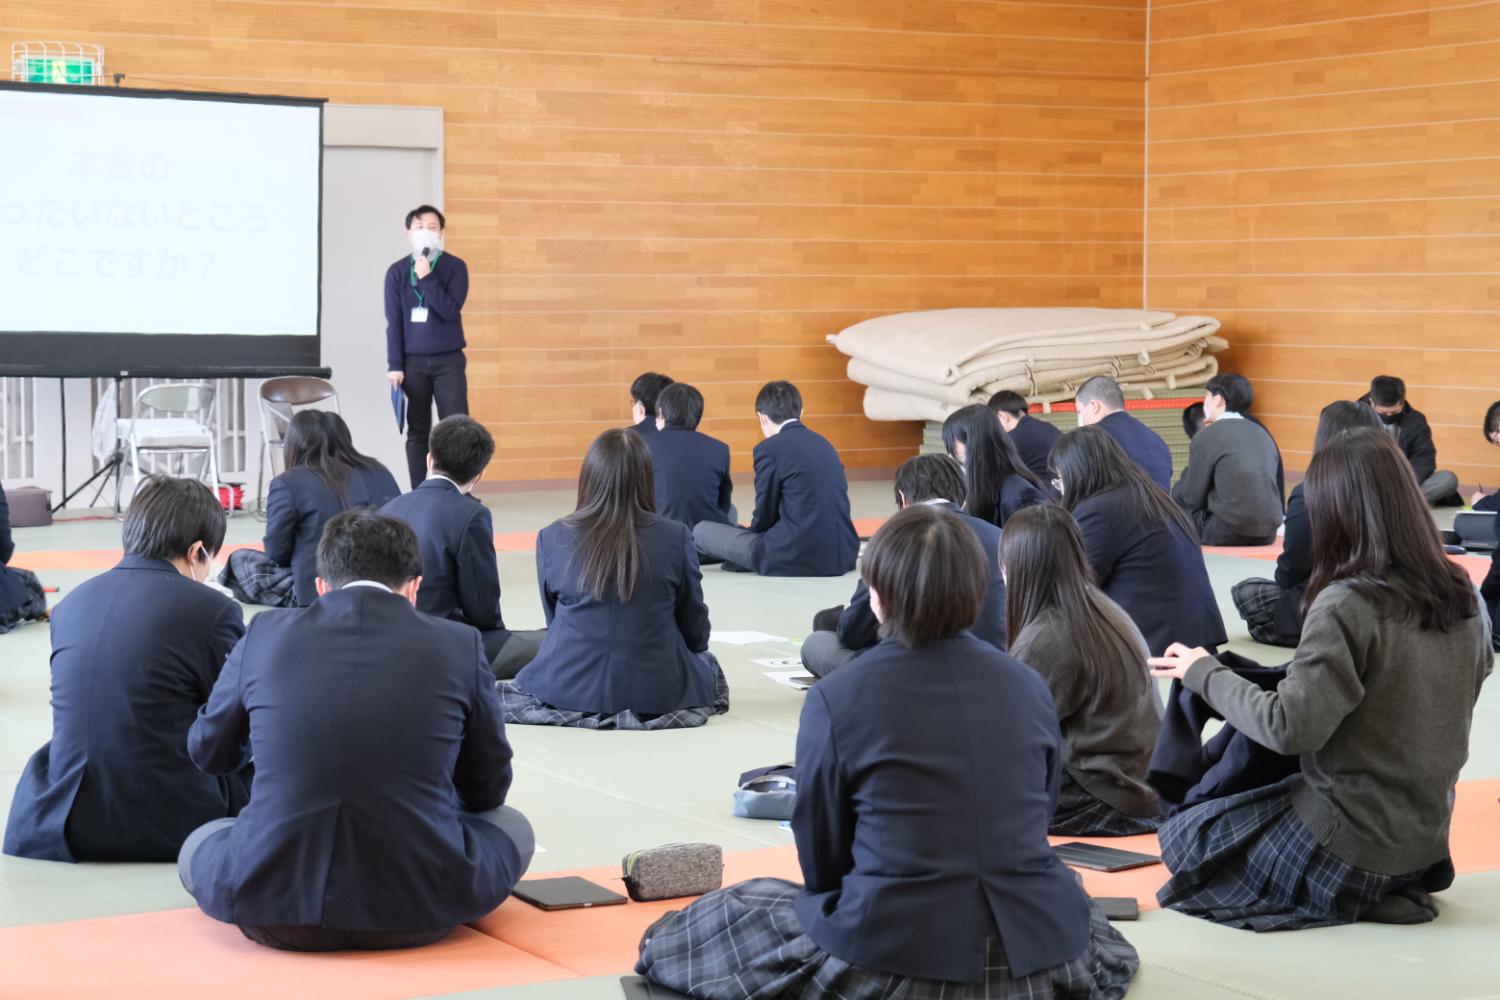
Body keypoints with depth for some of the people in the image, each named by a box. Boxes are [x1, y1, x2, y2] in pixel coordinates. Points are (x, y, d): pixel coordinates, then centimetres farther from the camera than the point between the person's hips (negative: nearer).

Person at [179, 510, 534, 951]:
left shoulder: (265, 634, 6)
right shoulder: (459, 645, 2)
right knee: (513, 827, 27)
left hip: (272, 906, 1)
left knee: (198, 846, 33)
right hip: (416, 914, -1)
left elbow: (208, 752, 23)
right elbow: (488, 789, 16)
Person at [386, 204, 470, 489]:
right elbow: (393, 322, 2)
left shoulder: (455, 267, -1)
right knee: (418, 431, 5)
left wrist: (426, 278, -18)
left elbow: (450, 310, -13)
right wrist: (394, 365, -3)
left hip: (448, 360, -1)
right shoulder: (397, 272, 3)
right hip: (412, 361, 1)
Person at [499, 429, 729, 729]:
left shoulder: (552, 538, -6)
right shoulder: (677, 537, -9)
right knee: (706, 663, 30)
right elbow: (695, 629, 2)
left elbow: (553, 619, 7)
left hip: (569, 687, 2)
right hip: (657, 688, -2)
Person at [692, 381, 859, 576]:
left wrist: (753, 530, 20)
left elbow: (764, 515, -3)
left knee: (702, 530, 6)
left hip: (794, 559, -8)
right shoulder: (823, 443, 12)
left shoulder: (769, 449, -9)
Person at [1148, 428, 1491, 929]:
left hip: (1350, 848, -8)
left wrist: (1204, 673, -12)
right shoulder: (1463, 597, -4)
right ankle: (1397, 887, 10)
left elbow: (1289, 729, -26)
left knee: (1182, 836, 14)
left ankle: (1354, 897, -1)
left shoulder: (1347, 606, -24)